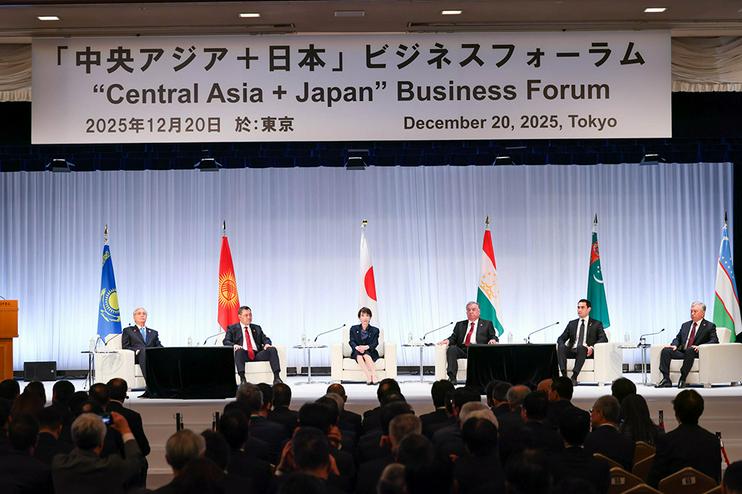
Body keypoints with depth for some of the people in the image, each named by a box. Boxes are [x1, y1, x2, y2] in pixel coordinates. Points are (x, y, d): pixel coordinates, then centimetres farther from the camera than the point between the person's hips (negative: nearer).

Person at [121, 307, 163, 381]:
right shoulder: (128, 330, 22)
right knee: (143, 350, -40)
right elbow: (125, 347, 9)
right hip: (137, 356, -3)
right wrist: (138, 350, -10)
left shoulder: (153, 332, 32)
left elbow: (159, 346, 18)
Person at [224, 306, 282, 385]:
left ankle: (276, 377, -31)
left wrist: (267, 344, -7)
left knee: (272, 349, -23)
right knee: (239, 350, -38)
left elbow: (265, 339, 18)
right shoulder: (232, 328, 16)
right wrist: (234, 345, -19)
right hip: (243, 355, -3)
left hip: (257, 355, 3)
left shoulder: (256, 328, 27)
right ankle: (242, 378, -47)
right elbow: (226, 342, 4)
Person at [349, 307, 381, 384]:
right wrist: (357, 347, -24)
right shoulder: (353, 329, 11)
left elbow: (375, 344, -5)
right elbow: (352, 342, 0)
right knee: (359, 356, -35)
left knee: (366, 355, -35)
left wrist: (366, 347, -27)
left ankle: (374, 376, -43)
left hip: (370, 352, 0)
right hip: (357, 352, 0)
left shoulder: (375, 330, 8)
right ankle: (369, 378, -47)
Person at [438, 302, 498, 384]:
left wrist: (493, 340, -12)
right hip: (462, 349, 3)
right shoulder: (460, 324, 26)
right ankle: (452, 377, -36)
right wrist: (448, 340, -5)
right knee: (452, 348, -29)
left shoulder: (487, 324, 20)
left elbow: (493, 337, 12)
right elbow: (454, 338, 18)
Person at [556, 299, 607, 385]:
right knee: (561, 347, -30)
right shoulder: (572, 324, 24)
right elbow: (561, 338, 17)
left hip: (586, 352, -3)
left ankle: (574, 377, -45)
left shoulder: (596, 324, 14)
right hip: (572, 351, 3)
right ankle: (564, 375, -41)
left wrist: (592, 347, -18)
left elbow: (604, 339, 1)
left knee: (581, 347, -39)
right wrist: (562, 345, -8)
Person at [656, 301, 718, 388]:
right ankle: (666, 380, -26)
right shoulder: (685, 325, 24)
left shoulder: (709, 326, 6)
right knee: (665, 351, -19)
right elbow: (678, 338, 23)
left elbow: (714, 340, -6)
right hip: (682, 352, 6)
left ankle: (683, 379, -34)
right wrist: (674, 345, -2)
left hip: (695, 352, -6)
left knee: (689, 350, -39)